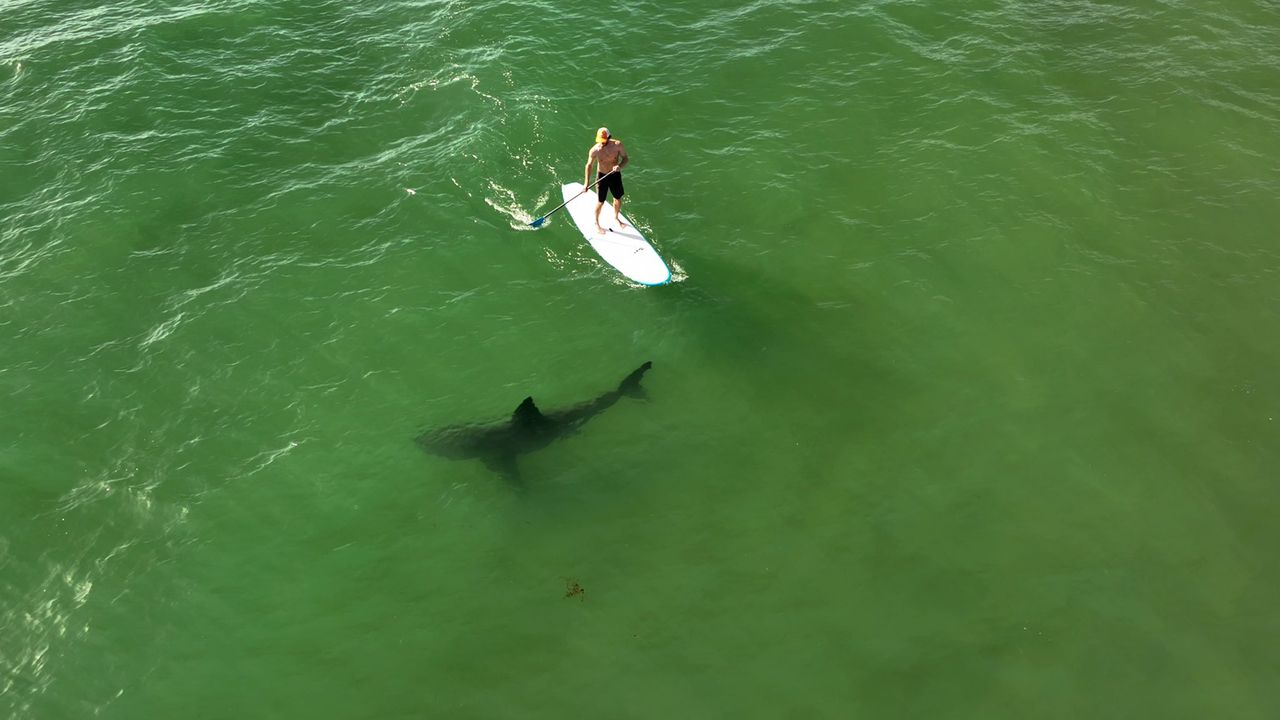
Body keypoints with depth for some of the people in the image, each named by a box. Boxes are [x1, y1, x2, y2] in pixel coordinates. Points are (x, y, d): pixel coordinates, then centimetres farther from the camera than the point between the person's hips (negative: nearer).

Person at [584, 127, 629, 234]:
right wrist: (586, 182, -12)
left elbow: (626, 159, -10)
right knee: (600, 202, 5)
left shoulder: (617, 145, -19)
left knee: (618, 198, 18)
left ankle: (616, 218, 45)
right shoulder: (595, 150, -22)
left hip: (615, 175, 3)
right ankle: (596, 223, 28)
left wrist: (619, 166, -31)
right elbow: (589, 165, -9)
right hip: (602, 176, -2)